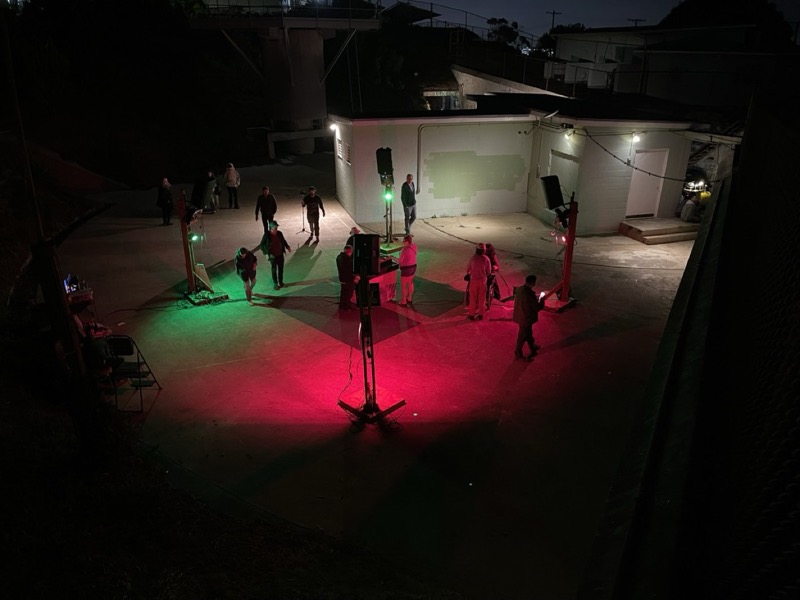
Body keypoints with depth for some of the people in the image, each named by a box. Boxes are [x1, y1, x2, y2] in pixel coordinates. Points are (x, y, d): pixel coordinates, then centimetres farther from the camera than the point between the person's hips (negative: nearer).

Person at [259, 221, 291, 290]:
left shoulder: (279, 233, -7)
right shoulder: (267, 235, -18)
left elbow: (283, 241, 13)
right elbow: (261, 245, -10)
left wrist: (287, 247, 1)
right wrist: (266, 253, -17)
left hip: (280, 254, 4)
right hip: (273, 255, -4)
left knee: (281, 268, 15)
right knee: (274, 270, 9)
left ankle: (281, 282, 33)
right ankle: (275, 284, 25)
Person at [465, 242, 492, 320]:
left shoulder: (473, 258, -10)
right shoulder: (486, 259, -7)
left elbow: (468, 268, 4)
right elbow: (489, 271, 0)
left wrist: (468, 273, 27)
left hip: (474, 280, -1)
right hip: (483, 280, 1)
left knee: (473, 298, 7)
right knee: (482, 298, 12)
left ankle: (472, 314, 11)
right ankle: (480, 314, 19)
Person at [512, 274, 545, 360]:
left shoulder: (519, 289, -7)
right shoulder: (529, 294, -32)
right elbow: (538, 307, -21)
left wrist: (536, 297, 9)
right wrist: (541, 298, -6)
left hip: (520, 316, 8)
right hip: (526, 318, -8)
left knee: (528, 332, 28)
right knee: (523, 336, 12)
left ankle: (532, 347, 49)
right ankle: (518, 353, 29)